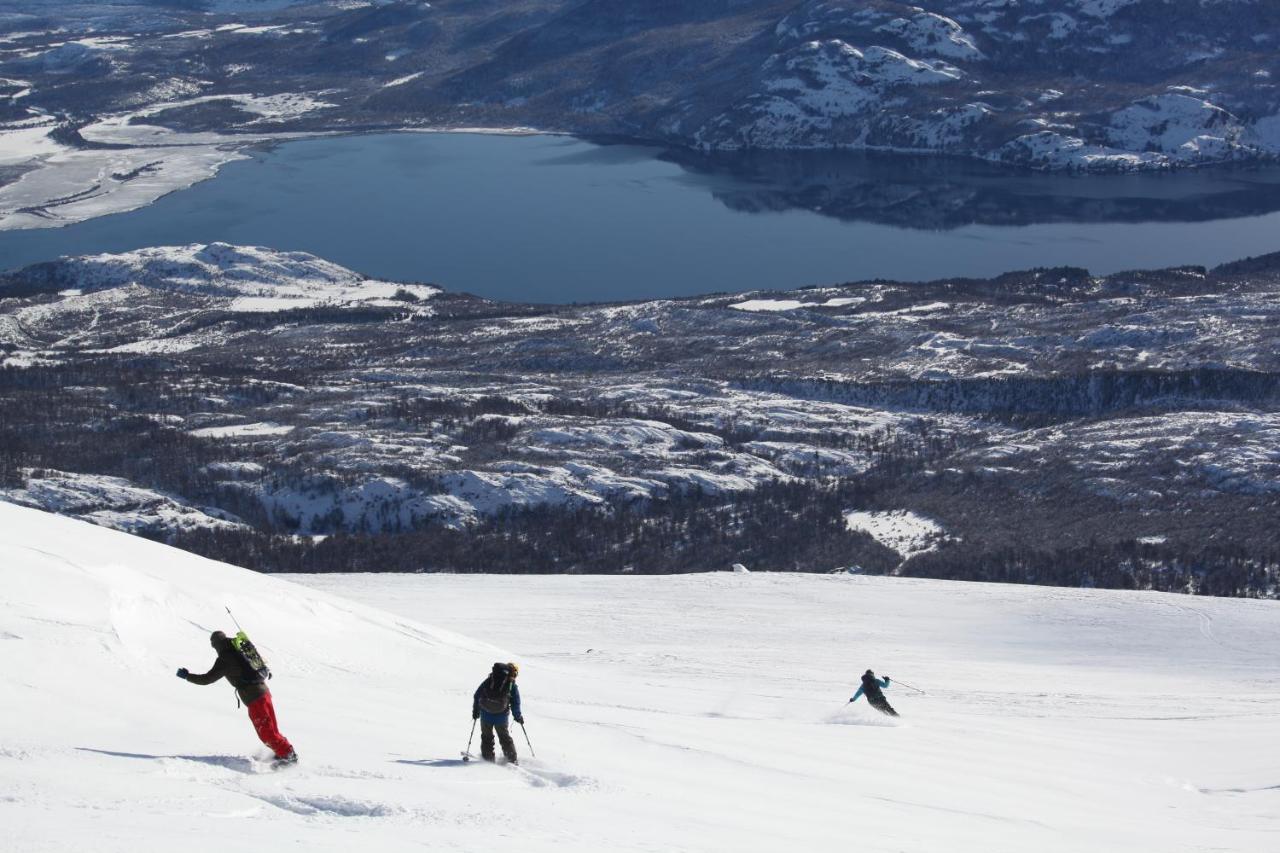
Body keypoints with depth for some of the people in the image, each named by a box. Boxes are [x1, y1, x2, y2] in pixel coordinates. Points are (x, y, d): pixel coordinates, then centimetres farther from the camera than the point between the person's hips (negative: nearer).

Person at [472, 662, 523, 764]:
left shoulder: (488, 681, 6)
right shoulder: (513, 686, -2)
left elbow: (477, 696, 8)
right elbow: (515, 703, -1)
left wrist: (475, 711, 18)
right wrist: (518, 717, 14)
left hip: (486, 714, 1)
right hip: (502, 716, -1)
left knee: (486, 737, 19)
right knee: (505, 737, 15)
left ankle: (488, 758, 17)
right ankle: (512, 759, 14)